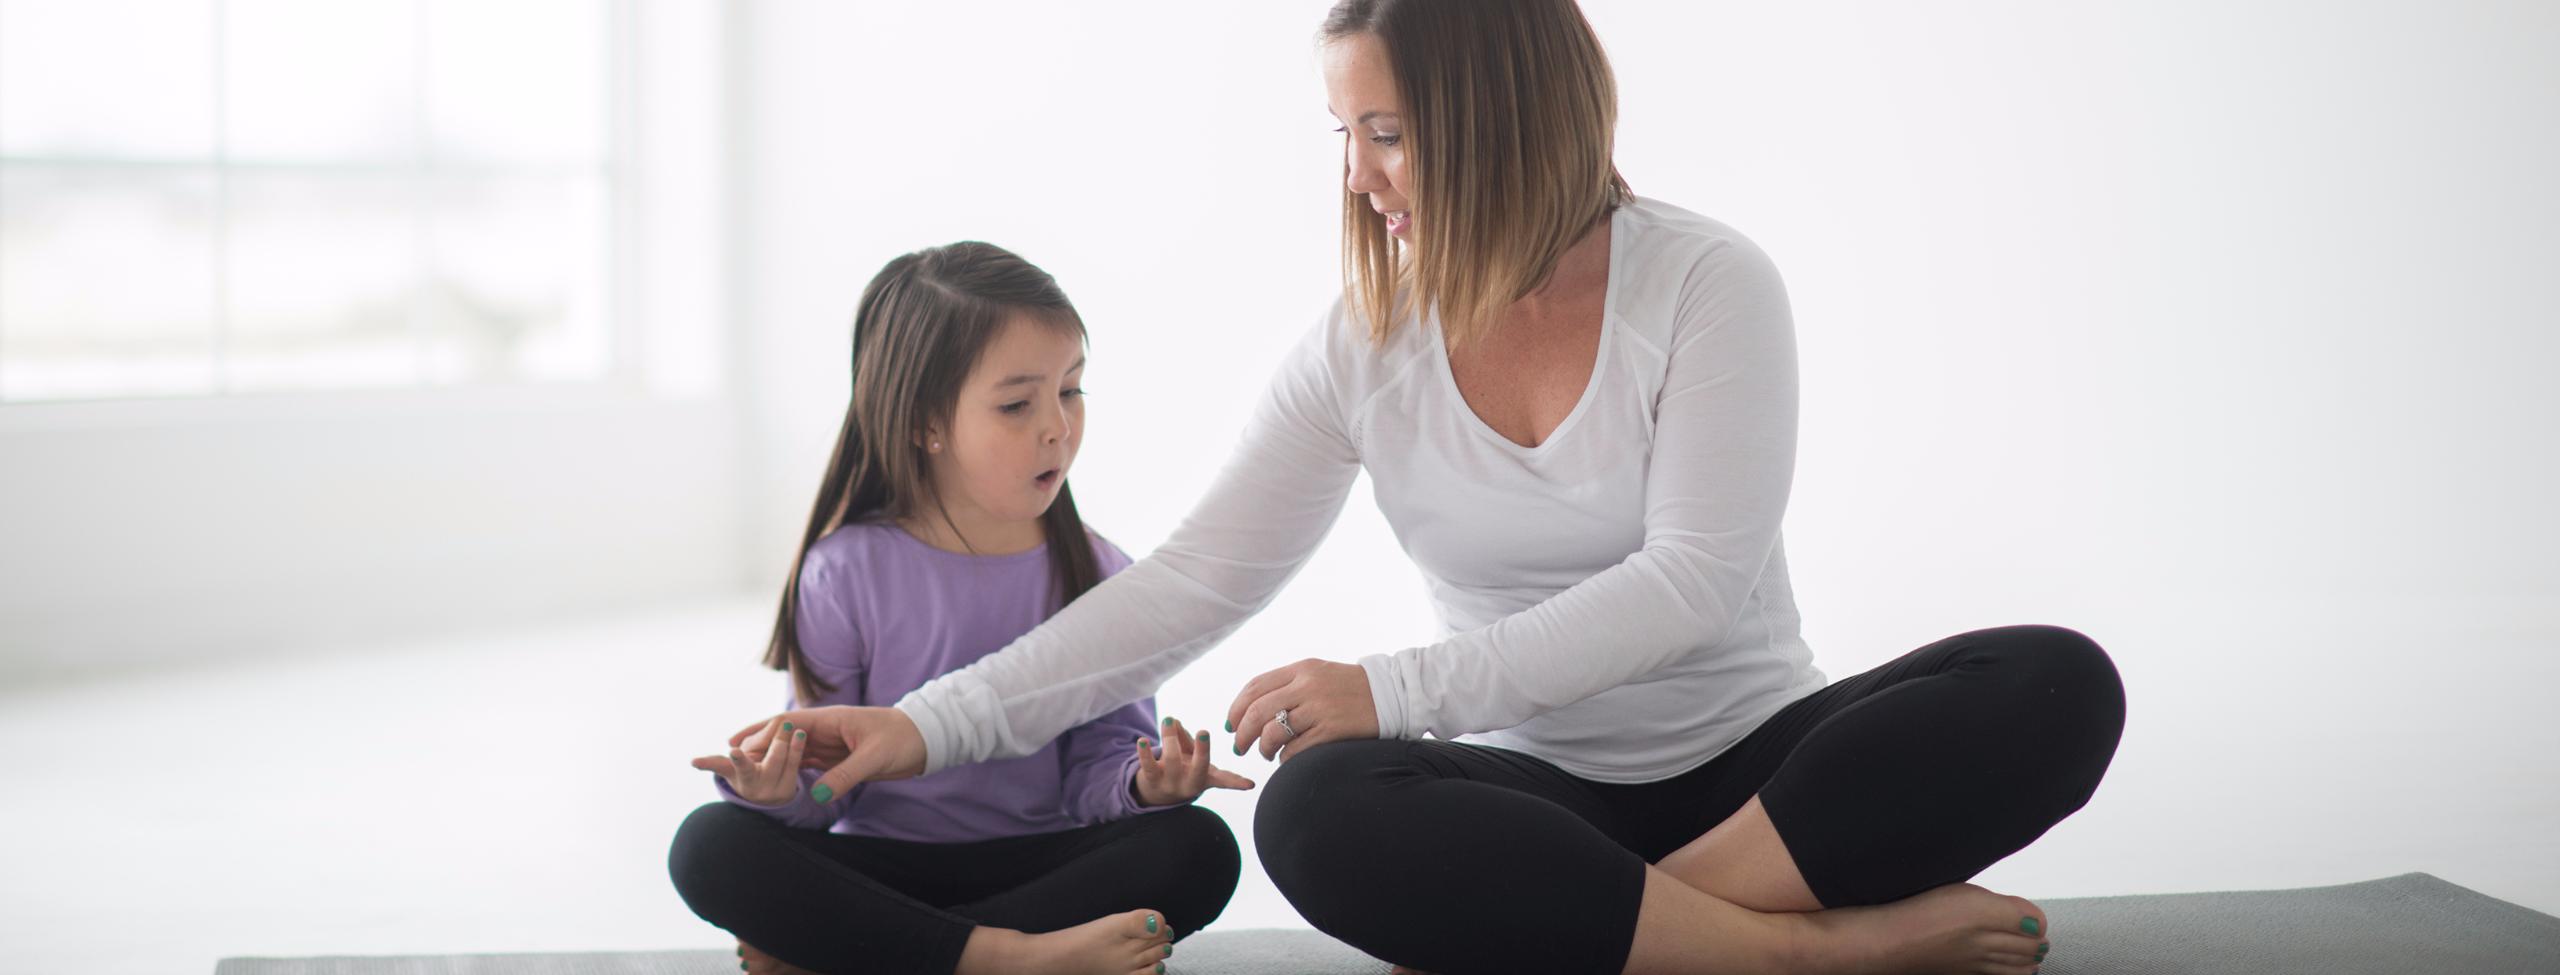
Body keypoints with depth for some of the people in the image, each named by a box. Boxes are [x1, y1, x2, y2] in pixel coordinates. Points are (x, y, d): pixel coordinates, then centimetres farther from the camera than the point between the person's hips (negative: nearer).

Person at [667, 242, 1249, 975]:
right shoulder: (850, 572, -3)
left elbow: (1098, 763, 0)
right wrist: (784, 788, -25)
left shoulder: (1096, 577, 2)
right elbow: (827, 773, -2)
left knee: (1198, 847, -26)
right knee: (711, 843, -25)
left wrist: (1143, 784, -23)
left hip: (1036, 860, 1)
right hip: (879, 868, -1)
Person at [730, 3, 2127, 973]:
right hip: (1545, 790, 1)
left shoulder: (1708, 285, -8)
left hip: (1757, 758, -1)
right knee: (1317, 815, -33)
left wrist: (1397, 690, -24)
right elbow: (1192, 584, -1)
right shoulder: (1364, 346, 1)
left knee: (2056, 686, -29)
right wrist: (933, 723, -11)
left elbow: (1691, 583, -16)